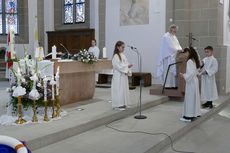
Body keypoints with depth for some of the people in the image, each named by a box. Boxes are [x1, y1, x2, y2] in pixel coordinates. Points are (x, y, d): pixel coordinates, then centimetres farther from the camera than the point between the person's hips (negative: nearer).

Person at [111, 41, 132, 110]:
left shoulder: (123, 55, 13)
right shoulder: (116, 56, -11)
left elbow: (126, 64, 12)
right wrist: (127, 66, -19)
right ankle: (118, 105, 3)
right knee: (118, 90, -4)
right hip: (118, 76, -8)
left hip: (124, 75, 8)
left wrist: (128, 71, -4)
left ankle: (123, 104, 20)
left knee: (124, 89, 11)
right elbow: (118, 66, -18)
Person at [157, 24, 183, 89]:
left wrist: (180, 49, -5)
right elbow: (169, 46, -18)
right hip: (168, 57, -8)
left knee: (174, 71, 5)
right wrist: (177, 50, -24)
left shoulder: (174, 36, 18)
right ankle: (168, 85, -3)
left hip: (174, 57, 8)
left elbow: (178, 44, 14)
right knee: (168, 71, -8)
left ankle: (174, 84, 8)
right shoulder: (166, 37, -8)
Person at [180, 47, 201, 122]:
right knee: (195, 97, 15)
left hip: (191, 82, -9)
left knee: (190, 98, -4)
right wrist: (185, 74, 15)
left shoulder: (190, 61, -18)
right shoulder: (195, 60, 11)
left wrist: (184, 75, -12)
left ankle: (189, 116, 1)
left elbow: (191, 73, -23)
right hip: (195, 80, 10)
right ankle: (196, 113, 24)